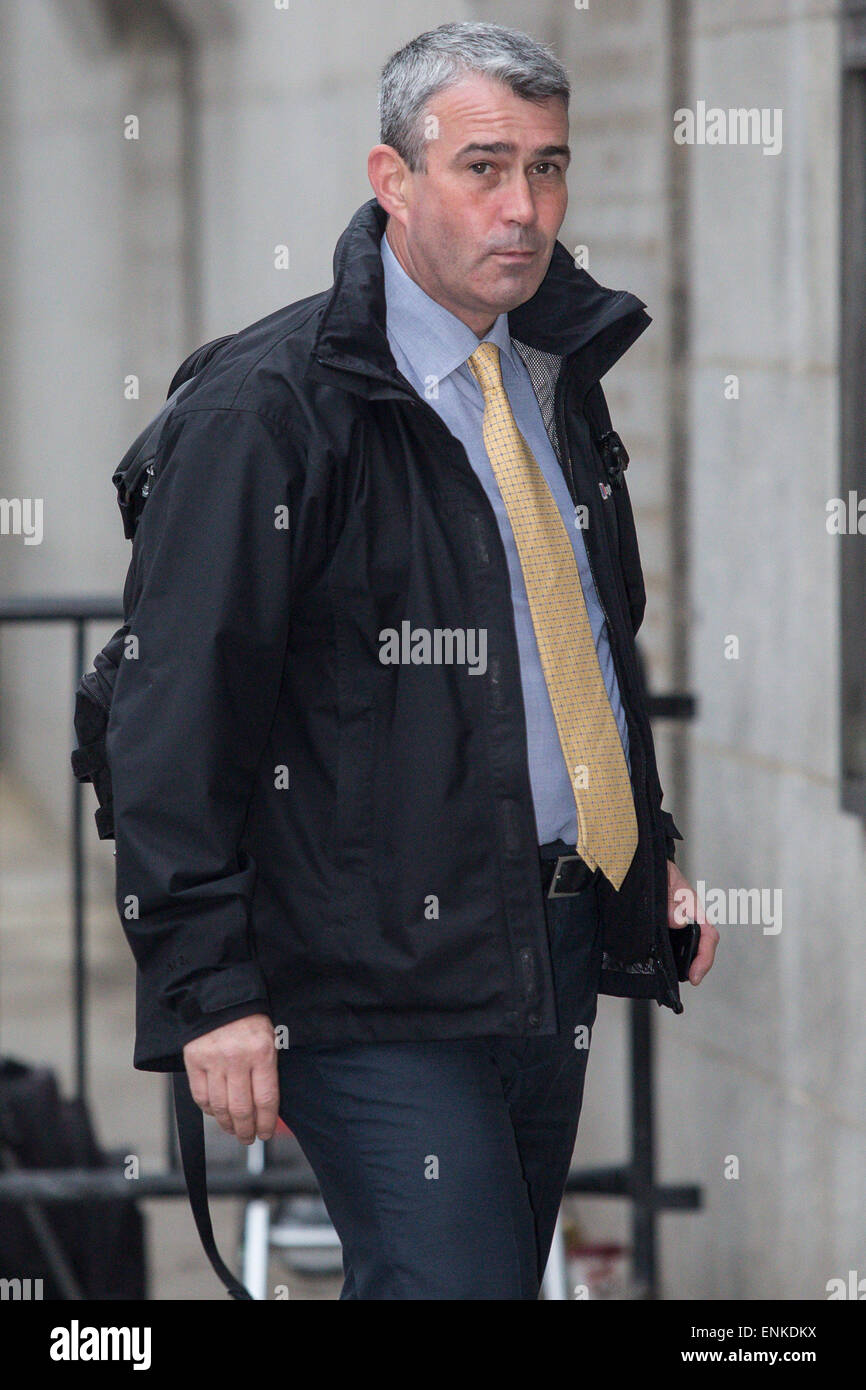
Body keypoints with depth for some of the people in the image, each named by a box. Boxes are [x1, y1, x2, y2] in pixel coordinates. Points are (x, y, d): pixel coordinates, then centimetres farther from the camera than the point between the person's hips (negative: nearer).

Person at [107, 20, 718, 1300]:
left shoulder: (558, 378, 13)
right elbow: (178, 715, -13)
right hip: (382, 972, -8)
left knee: (511, 1275, 11)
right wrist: (209, 984, -17)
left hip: (557, 946, 8)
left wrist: (651, 851, 20)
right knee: (453, 1285, -15)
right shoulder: (269, 405, -12)